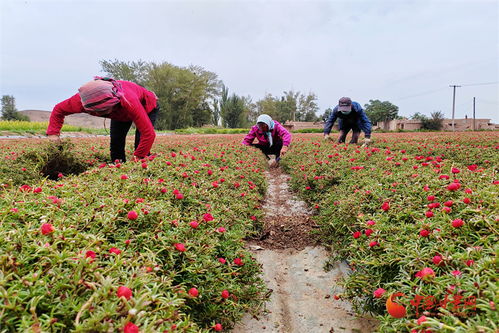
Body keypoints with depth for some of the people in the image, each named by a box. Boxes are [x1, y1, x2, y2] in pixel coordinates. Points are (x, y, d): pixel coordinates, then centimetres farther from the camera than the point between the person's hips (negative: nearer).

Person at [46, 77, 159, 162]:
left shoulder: (129, 102, -50)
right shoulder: (84, 99, -34)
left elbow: (149, 134, -47)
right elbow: (58, 110, -13)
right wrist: (53, 135, -23)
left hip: (147, 107, -5)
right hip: (120, 112, 5)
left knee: (141, 145, -19)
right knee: (116, 144, -5)